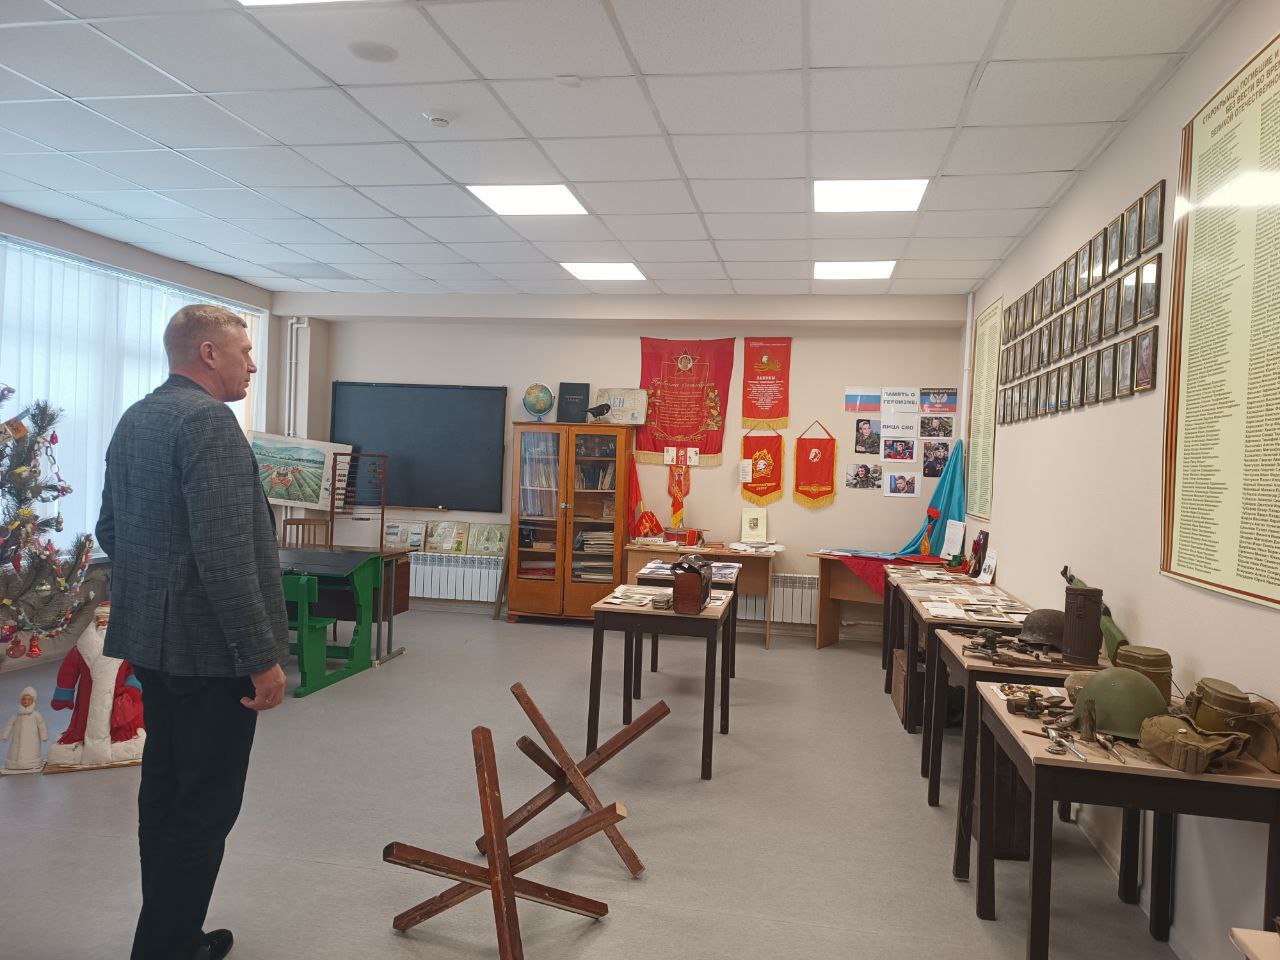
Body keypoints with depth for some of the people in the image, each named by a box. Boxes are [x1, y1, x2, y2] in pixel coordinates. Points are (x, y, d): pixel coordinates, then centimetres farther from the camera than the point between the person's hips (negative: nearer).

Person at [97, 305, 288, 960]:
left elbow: (109, 530, 19)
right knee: (206, 804, 1)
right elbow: (226, 554, -25)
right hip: (207, 644, -10)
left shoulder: (133, 419, 12)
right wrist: (263, 657, -21)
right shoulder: (208, 420, -18)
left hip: (148, 637, 10)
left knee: (164, 784, 18)